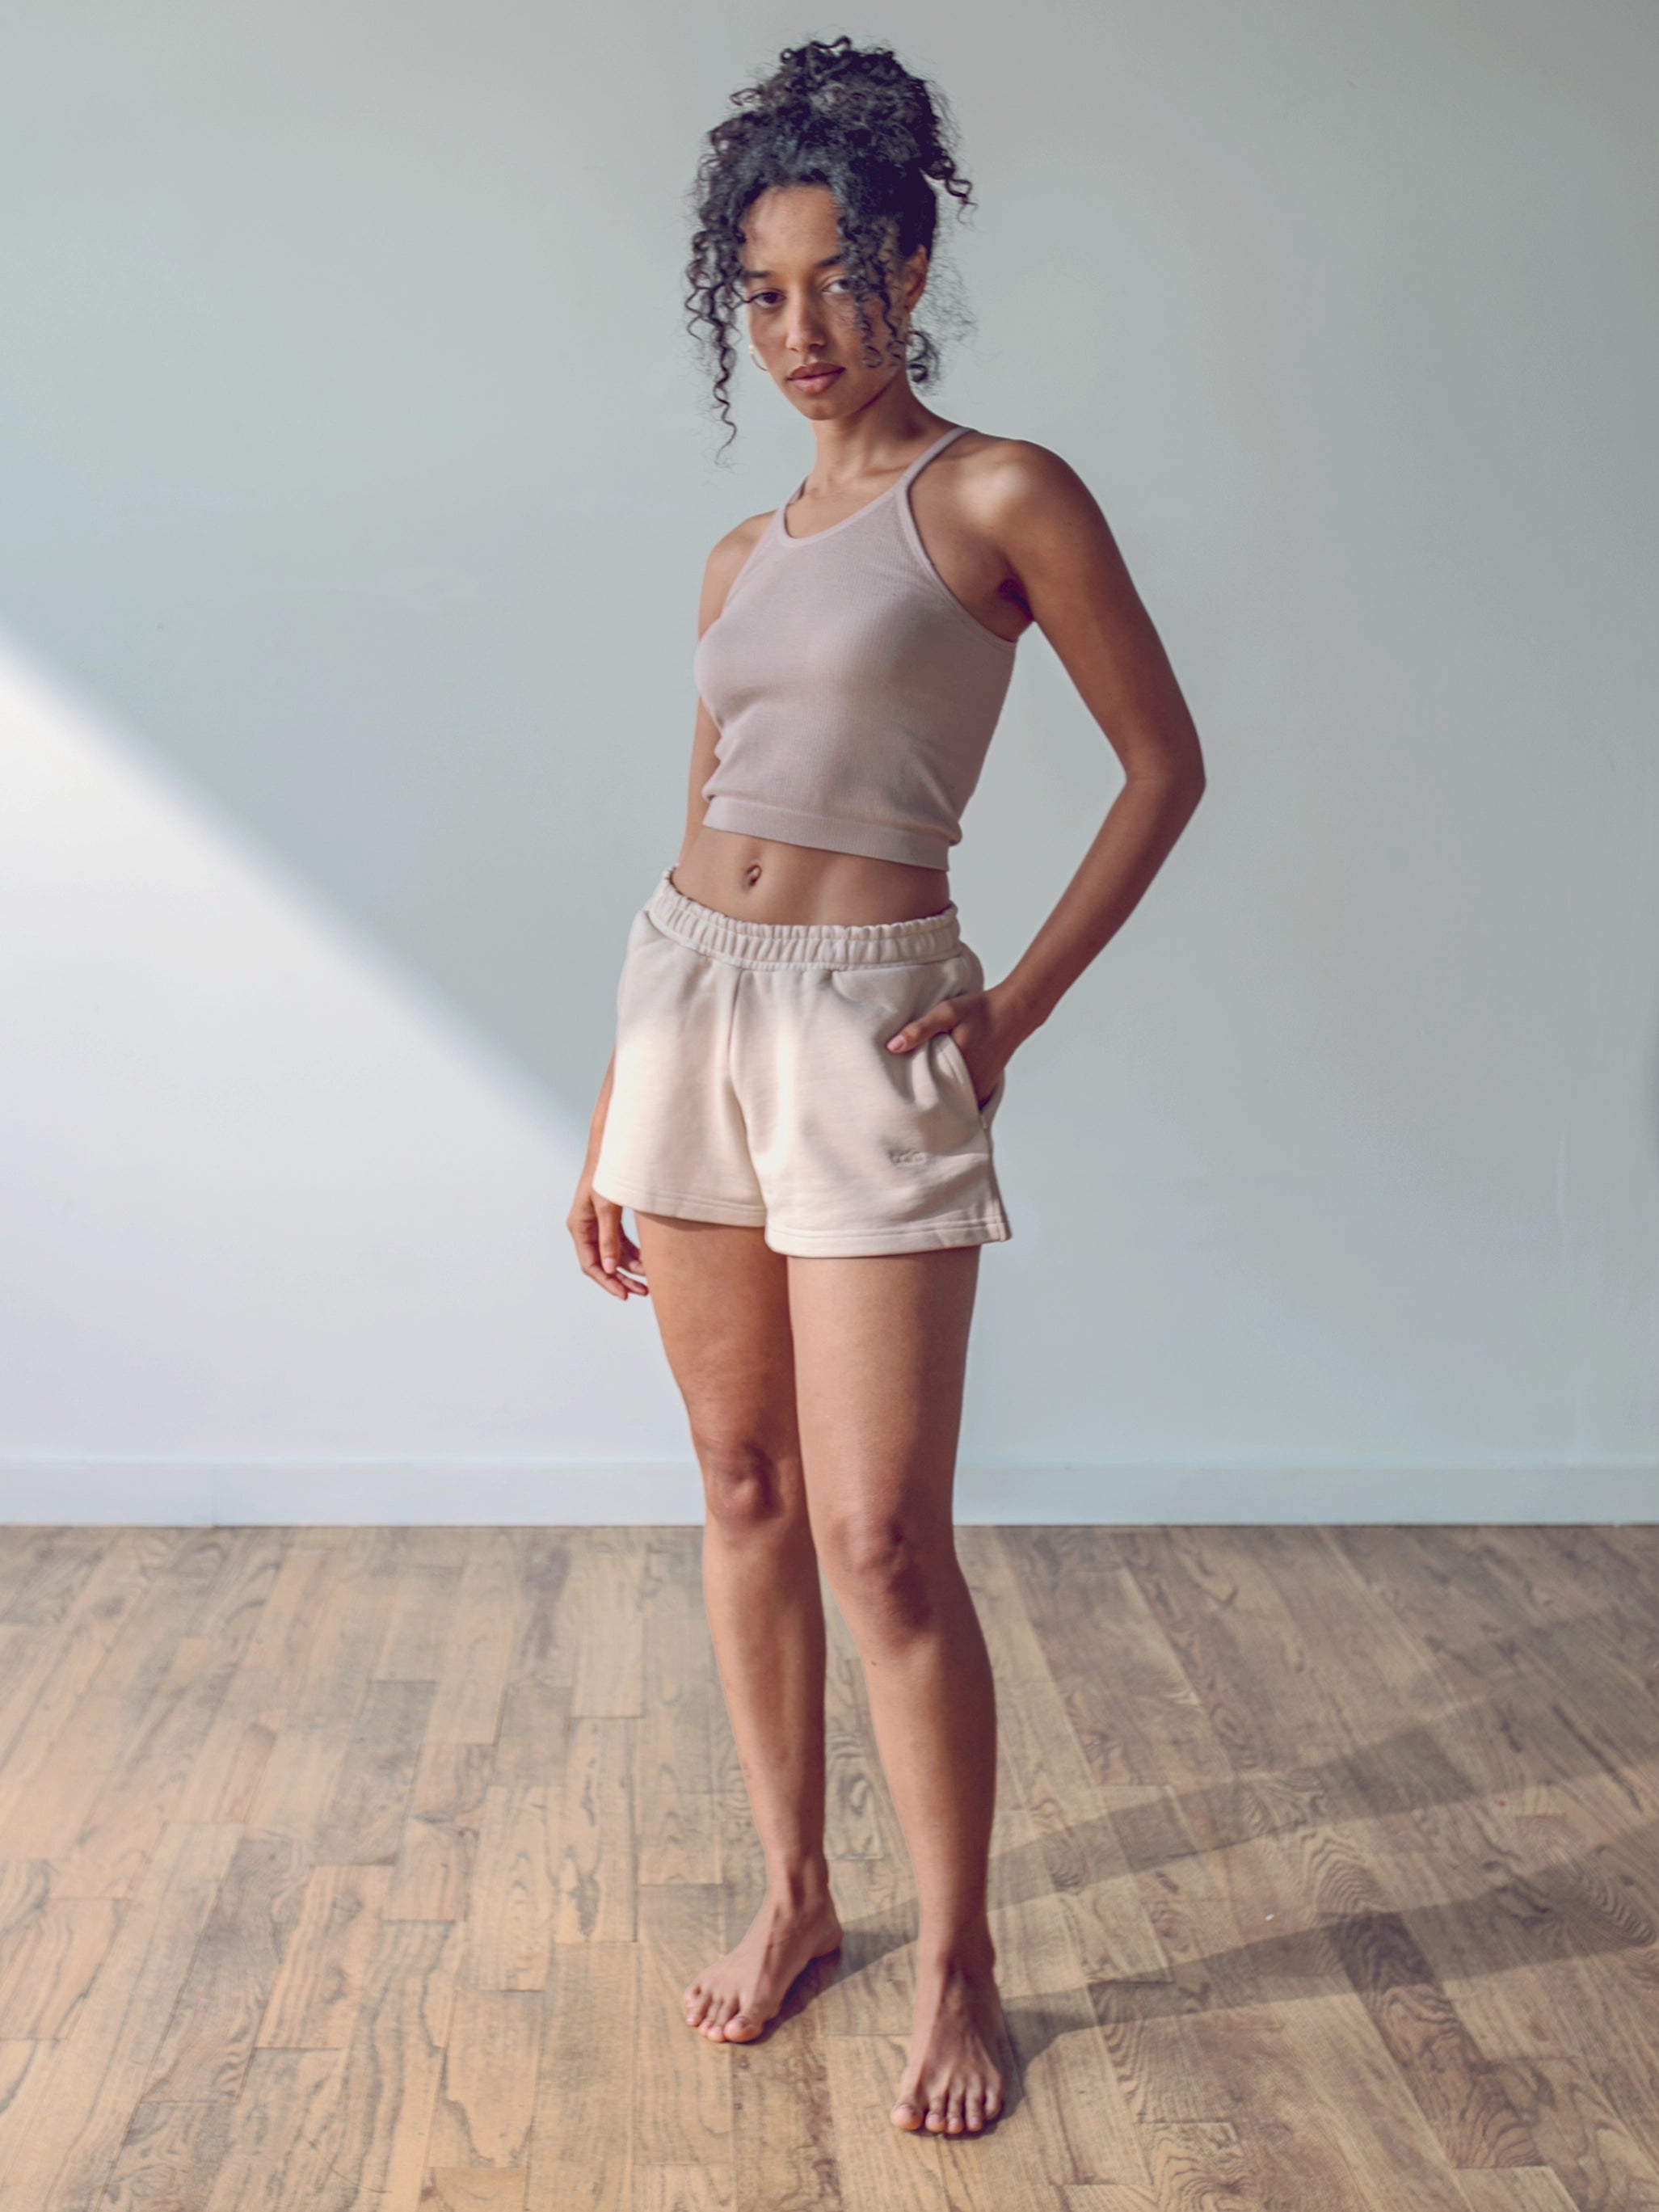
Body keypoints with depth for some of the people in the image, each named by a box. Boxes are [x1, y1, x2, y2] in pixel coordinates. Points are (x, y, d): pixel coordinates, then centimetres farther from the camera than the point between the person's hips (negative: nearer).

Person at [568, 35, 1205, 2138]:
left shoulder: (1000, 497, -3)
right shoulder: (743, 556, 14)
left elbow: (1165, 762, -1)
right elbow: (699, 830, 16)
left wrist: (1022, 1003, -9)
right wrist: (611, 1121, 15)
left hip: (872, 1025, -6)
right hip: (689, 996, 6)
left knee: (880, 1539, -5)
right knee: (743, 1493, 12)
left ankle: (957, 1965, 13)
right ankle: (793, 1891, 28)